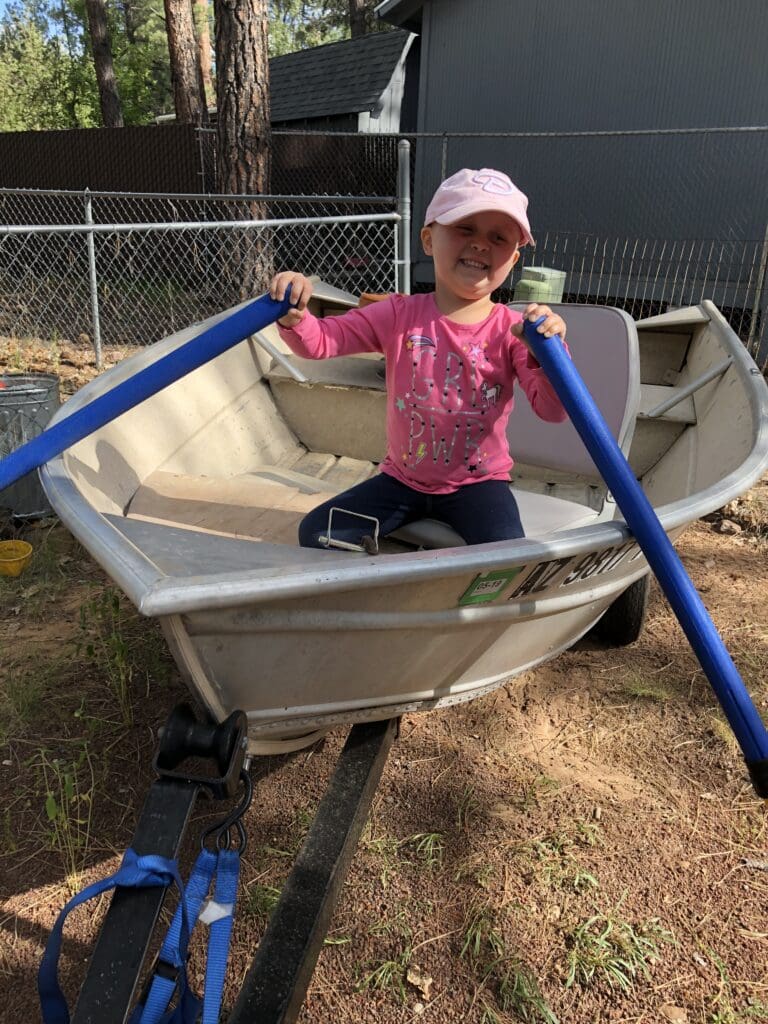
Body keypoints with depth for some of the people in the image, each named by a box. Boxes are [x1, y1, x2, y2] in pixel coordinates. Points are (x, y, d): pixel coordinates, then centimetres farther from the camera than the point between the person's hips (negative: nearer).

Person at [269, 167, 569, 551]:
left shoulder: (513, 330, -9)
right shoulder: (400, 315, -5)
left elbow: (552, 410, -18)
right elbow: (319, 341, -10)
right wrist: (293, 317, -32)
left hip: (477, 481, -1)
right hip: (403, 477, 2)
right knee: (317, 534, -6)